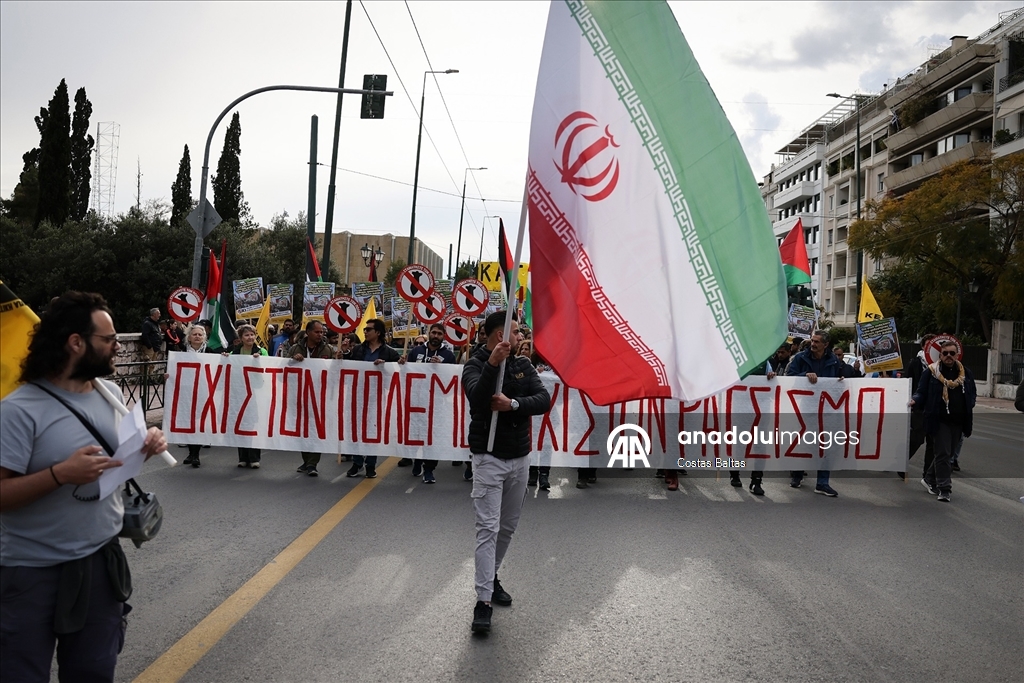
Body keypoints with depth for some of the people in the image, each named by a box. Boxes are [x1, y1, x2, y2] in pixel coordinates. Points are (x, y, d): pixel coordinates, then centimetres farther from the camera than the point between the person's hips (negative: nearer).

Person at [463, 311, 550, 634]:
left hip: (520, 458, 6)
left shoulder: (523, 365, 4)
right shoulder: (475, 366, -9)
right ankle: (483, 601, -6)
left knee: (508, 526, 16)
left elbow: (544, 400, -7)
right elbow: (477, 400, -28)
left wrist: (512, 404, -22)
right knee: (488, 528, -9)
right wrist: (493, 364, -36)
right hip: (489, 458, -5)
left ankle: (491, 576, 35)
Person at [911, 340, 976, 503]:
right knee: (943, 454, -6)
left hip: (958, 421, 5)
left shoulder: (965, 373, 9)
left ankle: (929, 479, 31)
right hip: (940, 420, -5)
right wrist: (915, 401, -23)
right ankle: (944, 489, -1)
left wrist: (968, 406, 0)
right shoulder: (932, 372, -3)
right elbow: (922, 393, -3)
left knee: (947, 454, 13)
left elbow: (973, 393, 18)